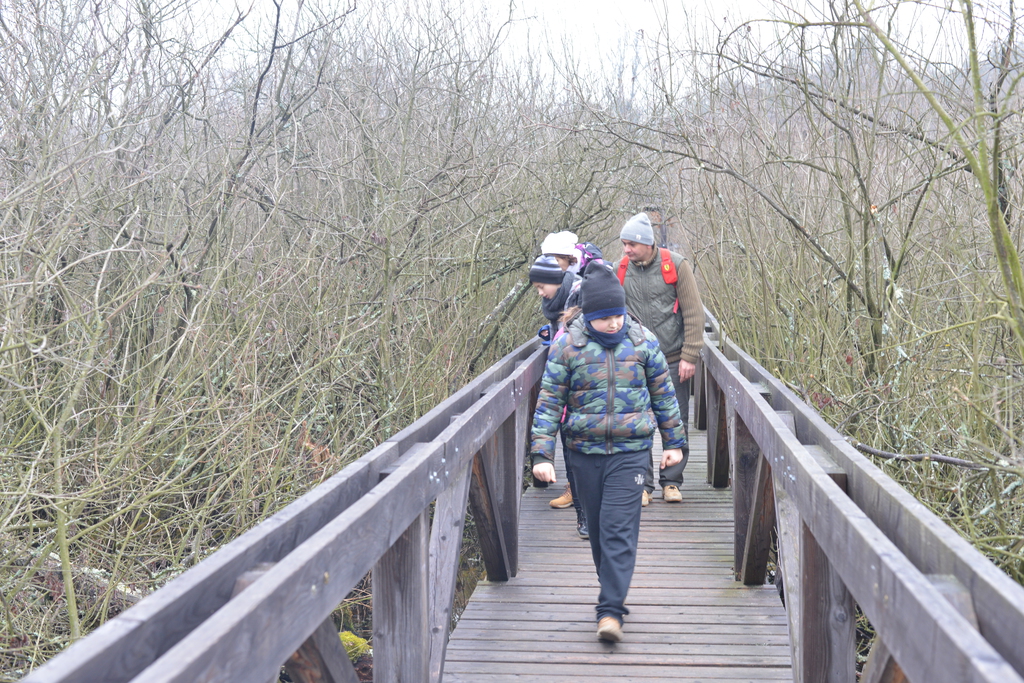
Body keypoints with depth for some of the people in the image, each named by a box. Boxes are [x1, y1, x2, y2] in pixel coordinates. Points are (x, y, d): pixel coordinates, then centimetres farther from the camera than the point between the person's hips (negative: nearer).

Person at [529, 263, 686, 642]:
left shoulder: (642, 341, 0)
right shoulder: (567, 345, -4)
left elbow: (663, 393, 11)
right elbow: (549, 401, -3)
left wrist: (674, 441, 14)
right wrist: (542, 454, -9)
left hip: (631, 450, -1)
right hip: (585, 451, 1)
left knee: (619, 528, -8)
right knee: (597, 526, 13)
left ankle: (611, 609, -5)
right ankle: (612, 590, 32)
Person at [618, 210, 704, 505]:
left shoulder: (675, 265, -6)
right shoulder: (621, 270, 2)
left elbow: (693, 312, -5)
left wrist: (689, 356, -9)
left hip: (673, 360, -2)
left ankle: (671, 481, 18)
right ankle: (643, 484, 10)